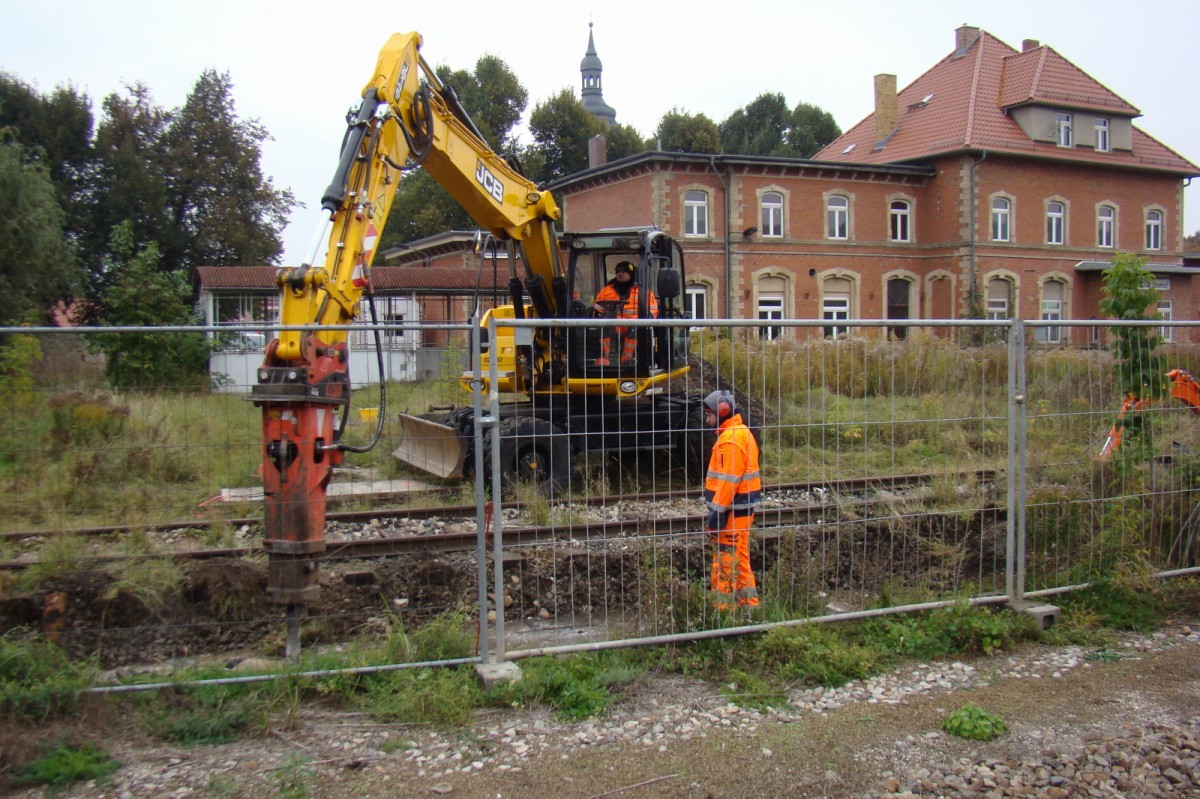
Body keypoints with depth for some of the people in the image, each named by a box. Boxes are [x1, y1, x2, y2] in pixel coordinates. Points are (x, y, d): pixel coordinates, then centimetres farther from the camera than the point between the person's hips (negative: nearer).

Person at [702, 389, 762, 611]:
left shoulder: (731, 438, -16)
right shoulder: (740, 433, 17)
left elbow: (729, 479, -21)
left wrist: (717, 511, -19)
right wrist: (718, 508, 20)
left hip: (733, 510, -10)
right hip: (741, 509, 10)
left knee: (725, 562, -4)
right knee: (739, 560, 16)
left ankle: (723, 608, 1)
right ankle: (749, 604, 22)